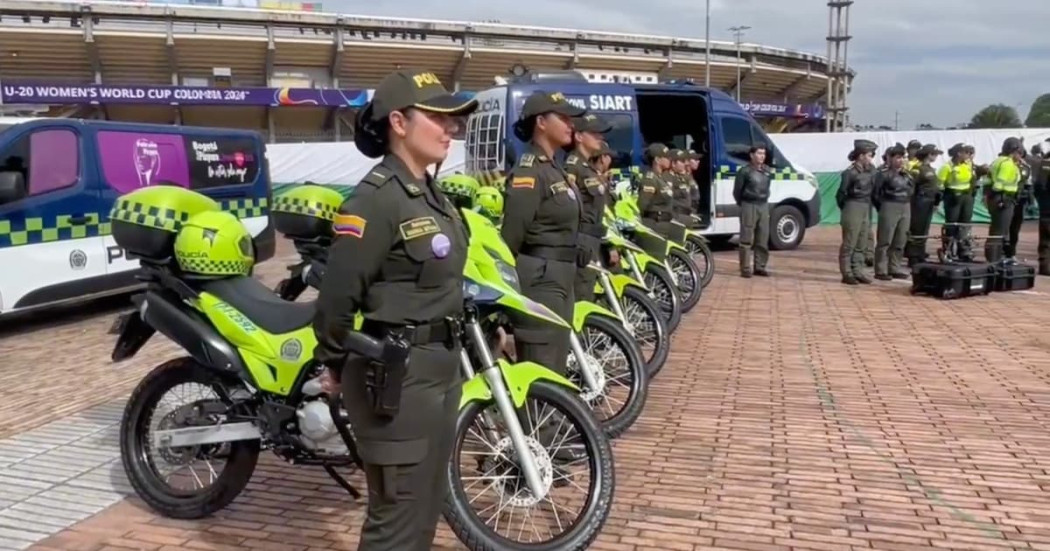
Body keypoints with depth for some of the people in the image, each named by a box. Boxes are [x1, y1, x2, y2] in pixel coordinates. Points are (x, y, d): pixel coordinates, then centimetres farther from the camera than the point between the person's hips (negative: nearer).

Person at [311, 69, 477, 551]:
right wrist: (334, 364, -5)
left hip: (441, 365, 9)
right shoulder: (376, 197, -17)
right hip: (398, 372, -9)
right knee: (399, 512, 0)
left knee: (427, 504, 19)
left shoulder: (432, 194, 11)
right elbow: (337, 293, -17)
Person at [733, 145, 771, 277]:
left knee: (763, 240, 8)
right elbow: (737, 191, -3)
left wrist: (764, 202, 14)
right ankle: (745, 268, -2)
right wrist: (742, 205, 4)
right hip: (749, 207, -6)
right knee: (746, 240, -5)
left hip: (763, 206, 6)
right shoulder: (745, 171, -8)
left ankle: (759, 266, 17)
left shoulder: (766, 171, 11)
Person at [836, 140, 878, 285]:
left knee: (861, 245, 11)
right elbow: (841, 193, -7)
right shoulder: (850, 172, -13)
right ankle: (847, 274, 2)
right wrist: (845, 208, 4)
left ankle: (858, 272, 18)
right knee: (849, 244, -2)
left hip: (866, 209, 7)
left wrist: (868, 207, 8)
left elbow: (872, 191, 13)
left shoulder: (870, 171, 7)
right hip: (853, 209, -7)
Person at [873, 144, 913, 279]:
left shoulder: (906, 173, 13)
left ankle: (895, 269, 20)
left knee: (900, 242, 11)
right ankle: (881, 271, 0)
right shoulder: (883, 173, -9)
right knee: (885, 241, -4)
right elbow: (875, 193, -10)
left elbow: (911, 189, 22)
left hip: (905, 208, 7)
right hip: (890, 208, -7)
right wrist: (883, 207, -4)